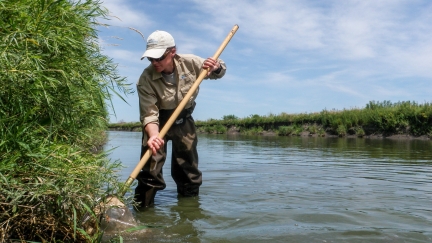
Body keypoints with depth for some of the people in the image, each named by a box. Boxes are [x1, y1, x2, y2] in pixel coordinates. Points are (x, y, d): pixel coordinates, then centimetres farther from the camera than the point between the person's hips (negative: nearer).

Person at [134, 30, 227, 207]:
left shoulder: (190, 63, -18)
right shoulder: (146, 79, -26)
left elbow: (218, 73, -1)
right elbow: (149, 113, -28)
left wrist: (216, 67, -26)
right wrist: (153, 136, -47)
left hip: (184, 120, 3)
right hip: (159, 121, -2)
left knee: (188, 167, 11)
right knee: (150, 167, -12)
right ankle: (143, 207, 4)